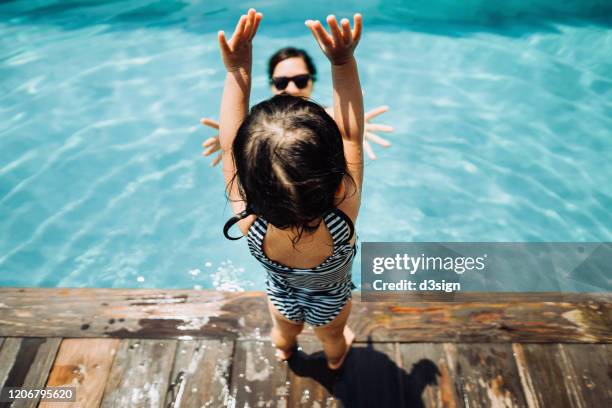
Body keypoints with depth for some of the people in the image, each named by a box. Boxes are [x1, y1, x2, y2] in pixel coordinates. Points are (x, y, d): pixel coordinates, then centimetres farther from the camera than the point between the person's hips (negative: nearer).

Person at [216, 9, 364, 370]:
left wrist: (237, 70, -34)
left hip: (282, 295, 1)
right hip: (330, 302, -1)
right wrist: (344, 62, -41)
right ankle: (336, 358, 71)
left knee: (284, 332, 39)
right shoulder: (340, 222, -47)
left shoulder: (249, 224, -44)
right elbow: (351, 136, -37)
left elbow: (228, 142, -33)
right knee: (332, 337, 37)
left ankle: (284, 351, 73)